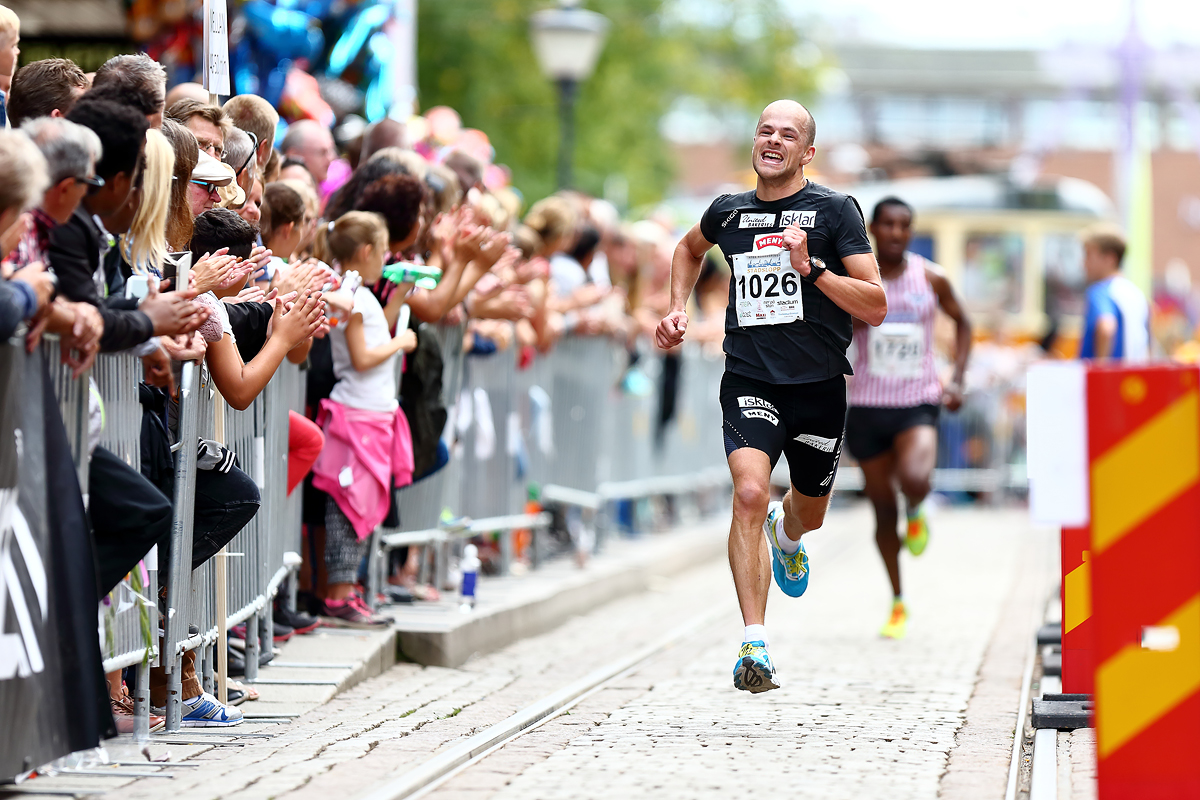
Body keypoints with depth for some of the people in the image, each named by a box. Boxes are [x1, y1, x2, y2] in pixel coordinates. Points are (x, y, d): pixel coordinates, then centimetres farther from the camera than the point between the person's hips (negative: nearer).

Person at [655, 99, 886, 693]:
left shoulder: (835, 210, -5)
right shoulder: (728, 212, 4)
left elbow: (875, 309, -11)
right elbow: (689, 248, 30)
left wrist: (811, 267, -21)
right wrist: (678, 310, 17)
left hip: (819, 385, 0)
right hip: (750, 382, 0)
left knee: (809, 514, 19)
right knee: (749, 492, -25)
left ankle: (785, 533, 60)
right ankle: (754, 645, -26)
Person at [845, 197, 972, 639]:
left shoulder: (931, 278, 0)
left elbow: (962, 322, 16)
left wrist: (957, 380, 6)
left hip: (919, 403, -1)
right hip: (868, 405, 1)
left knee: (914, 479, -30)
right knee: (883, 508, 6)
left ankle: (917, 513, 9)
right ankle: (898, 603, 24)